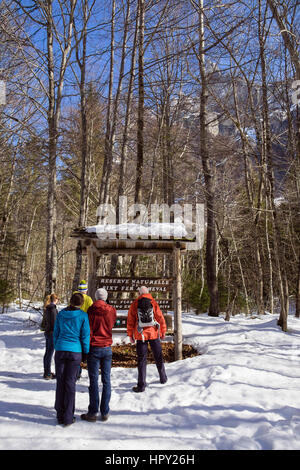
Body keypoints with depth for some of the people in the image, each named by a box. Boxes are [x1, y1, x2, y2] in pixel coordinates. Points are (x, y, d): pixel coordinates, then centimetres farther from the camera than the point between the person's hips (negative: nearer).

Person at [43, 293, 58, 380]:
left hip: (47, 332, 9)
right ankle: (48, 374, 1)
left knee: (47, 352, 15)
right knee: (50, 353, -4)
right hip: (52, 333, -9)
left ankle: (46, 372, 25)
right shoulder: (53, 309, -17)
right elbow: (54, 322, -18)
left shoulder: (46, 309, 11)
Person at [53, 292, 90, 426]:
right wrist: (86, 353, 6)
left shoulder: (61, 314, 4)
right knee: (70, 383, 3)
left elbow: (56, 333, 10)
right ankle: (68, 418, 7)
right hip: (75, 351, -2)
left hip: (60, 350, 2)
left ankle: (60, 416, 14)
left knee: (60, 382, 8)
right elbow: (85, 335, -3)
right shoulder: (83, 315, -5)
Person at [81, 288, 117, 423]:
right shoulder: (112, 311, -1)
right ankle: (105, 412, 13)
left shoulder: (91, 311, -8)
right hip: (107, 348, 2)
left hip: (94, 348, -2)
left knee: (94, 381, 3)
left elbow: (88, 331, -7)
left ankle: (93, 413, 7)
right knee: (106, 380, 8)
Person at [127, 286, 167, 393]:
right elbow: (160, 318, -1)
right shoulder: (153, 303, -2)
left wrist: (130, 335, 9)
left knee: (141, 360, 3)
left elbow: (130, 321, 1)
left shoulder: (134, 304, -1)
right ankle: (163, 378, 33)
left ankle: (141, 385, 3)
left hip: (140, 335, -1)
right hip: (154, 334, 1)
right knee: (158, 357, 18)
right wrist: (163, 331, 8)